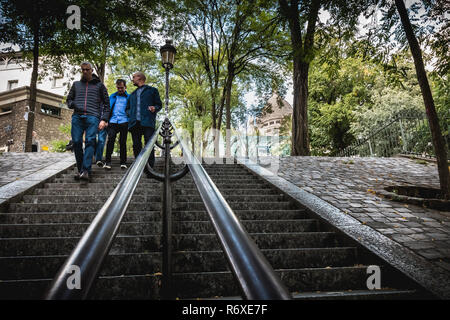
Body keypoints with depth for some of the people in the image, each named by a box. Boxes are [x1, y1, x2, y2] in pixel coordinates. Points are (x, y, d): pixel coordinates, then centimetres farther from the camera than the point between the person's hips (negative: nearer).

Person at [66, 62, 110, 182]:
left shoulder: (99, 85, 17)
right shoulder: (76, 84, 25)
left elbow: (106, 103, 13)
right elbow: (69, 99, 28)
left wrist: (104, 119, 0)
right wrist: (73, 104, 3)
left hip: (92, 116, -3)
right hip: (77, 116, 3)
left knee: (90, 141, -18)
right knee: (76, 142, -5)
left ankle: (86, 171, -26)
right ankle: (80, 170, 4)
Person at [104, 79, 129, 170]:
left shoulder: (128, 97, 12)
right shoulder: (112, 97, 19)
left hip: (123, 122, -1)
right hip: (113, 122, 1)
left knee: (123, 142, 0)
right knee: (110, 139, -14)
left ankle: (123, 162, 8)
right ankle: (107, 161, -12)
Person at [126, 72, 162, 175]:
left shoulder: (152, 90, 17)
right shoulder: (132, 94, 31)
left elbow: (159, 104, 13)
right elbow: (127, 108, 33)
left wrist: (155, 108, -9)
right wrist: (129, 114, 11)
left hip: (147, 122, -5)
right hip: (134, 123, 5)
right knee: (136, 146, 1)